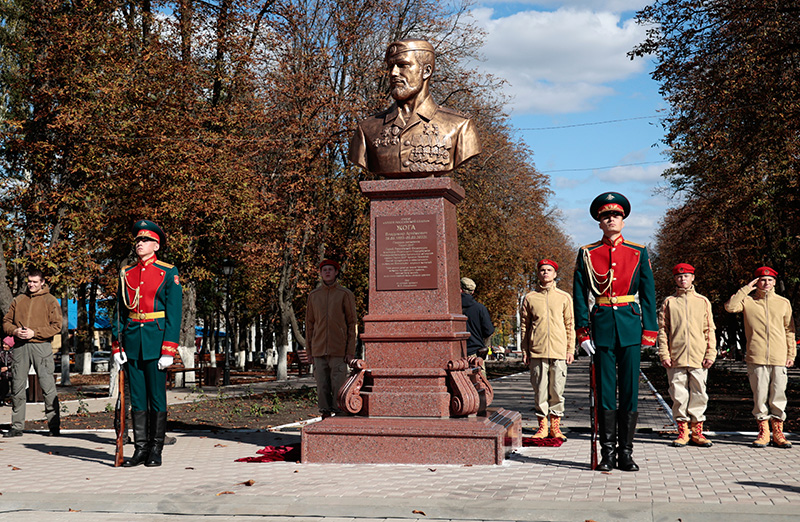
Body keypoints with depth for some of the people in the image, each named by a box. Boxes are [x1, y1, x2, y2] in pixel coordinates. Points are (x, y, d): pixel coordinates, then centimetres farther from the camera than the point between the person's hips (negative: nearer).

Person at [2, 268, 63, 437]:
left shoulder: (50, 301, 4)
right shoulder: (18, 300, 16)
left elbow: (56, 326, -3)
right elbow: (6, 321, 16)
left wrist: (34, 332, -12)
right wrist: (15, 331, -5)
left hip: (41, 346, -4)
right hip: (20, 347, 4)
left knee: (48, 387, -6)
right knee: (17, 387, 6)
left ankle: (54, 426, -1)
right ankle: (17, 426, 14)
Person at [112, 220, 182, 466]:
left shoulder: (168, 273, -1)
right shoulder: (126, 274, 12)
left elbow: (174, 312, -6)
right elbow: (120, 311, 13)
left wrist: (168, 350, -12)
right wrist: (116, 345, 4)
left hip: (156, 342, -4)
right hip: (132, 343, 4)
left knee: (157, 396, 1)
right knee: (137, 397, 7)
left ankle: (156, 451, 9)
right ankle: (140, 449, 14)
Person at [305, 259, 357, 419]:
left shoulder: (345, 294, 1)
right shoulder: (313, 295, 11)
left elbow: (352, 323, 0)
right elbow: (309, 323, 14)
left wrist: (351, 351, -7)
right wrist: (309, 349, 8)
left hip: (339, 350, -3)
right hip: (319, 350, 3)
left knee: (339, 385, -5)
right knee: (322, 386, 3)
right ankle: (325, 415, 11)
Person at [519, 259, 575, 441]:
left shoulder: (564, 297, 10)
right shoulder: (530, 298, 8)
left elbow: (570, 325, 11)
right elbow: (524, 326, 10)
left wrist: (571, 349, 5)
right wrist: (525, 351, 4)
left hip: (559, 351, 0)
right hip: (537, 352, 0)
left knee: (557, 390, 2)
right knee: (540, 390, 1)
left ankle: (555, 426, 12)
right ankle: (542, 426, 10)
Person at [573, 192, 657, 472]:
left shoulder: (638, 253, 7)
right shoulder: (587, 254, 5)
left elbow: (648, 294, 7)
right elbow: (579, 296, 5)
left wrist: (649, 331, 0)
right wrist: (583, 332, -3)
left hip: (630, 325, 1)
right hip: (602, 325, 0)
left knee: (630, 389, 2)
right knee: (605, 390, 1)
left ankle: (626, 452, 11)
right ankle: (608, 452, 9)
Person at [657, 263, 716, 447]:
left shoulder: (703, 302, 10)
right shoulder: (669, 302, 8)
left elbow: (709, 330, 9)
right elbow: (663, 330, 5)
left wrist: (710, 354, 0)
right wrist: (664, 354, -3)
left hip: (699, 358, 1)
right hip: (676, 359, -1)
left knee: (699, 394, 2)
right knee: (679, 395, 2)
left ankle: (697, 432, 11)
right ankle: (682, 431, 10)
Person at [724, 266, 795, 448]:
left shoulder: (783, 302, 12)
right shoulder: (747, 300, 6)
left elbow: (789, 330, 15)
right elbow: (730, 306, -13)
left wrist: (791, 354, 10)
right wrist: (746, 289, -7)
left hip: (779, 358, 2)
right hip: (756, 358, -1)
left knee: (778, 396, 3)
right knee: (760, 396, 1)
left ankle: (778, 432, 12)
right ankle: (763, 431, 10)